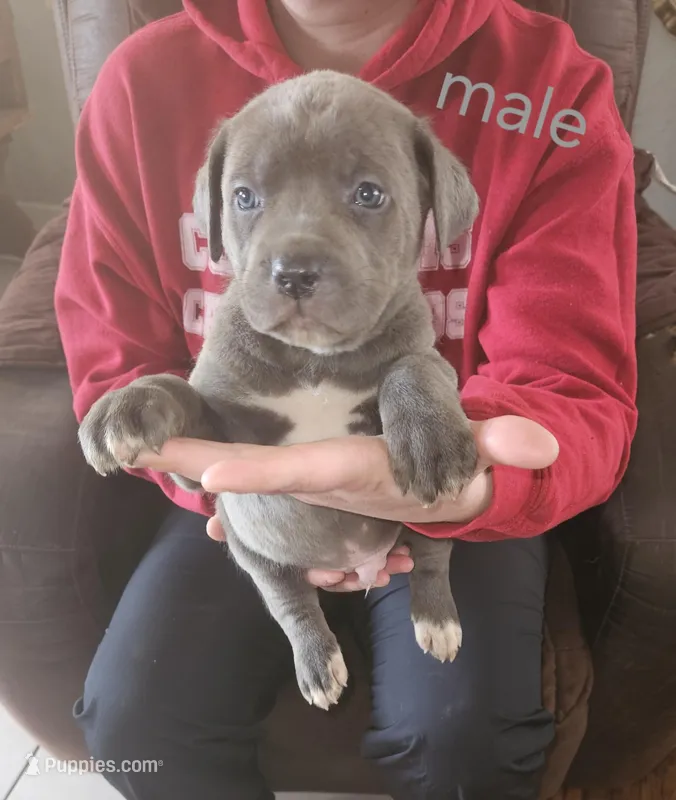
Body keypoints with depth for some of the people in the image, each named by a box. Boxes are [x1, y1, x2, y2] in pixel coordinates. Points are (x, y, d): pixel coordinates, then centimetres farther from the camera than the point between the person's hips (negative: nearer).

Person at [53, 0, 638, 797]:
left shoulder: (550, 91, -16)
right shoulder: (143, 81, -10)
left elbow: (568, 390, -20)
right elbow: (112, 360, -3)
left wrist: (465, 479, -43)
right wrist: (230, 473, -21)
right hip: (244, 482, 2)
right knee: (132, 717, -15)